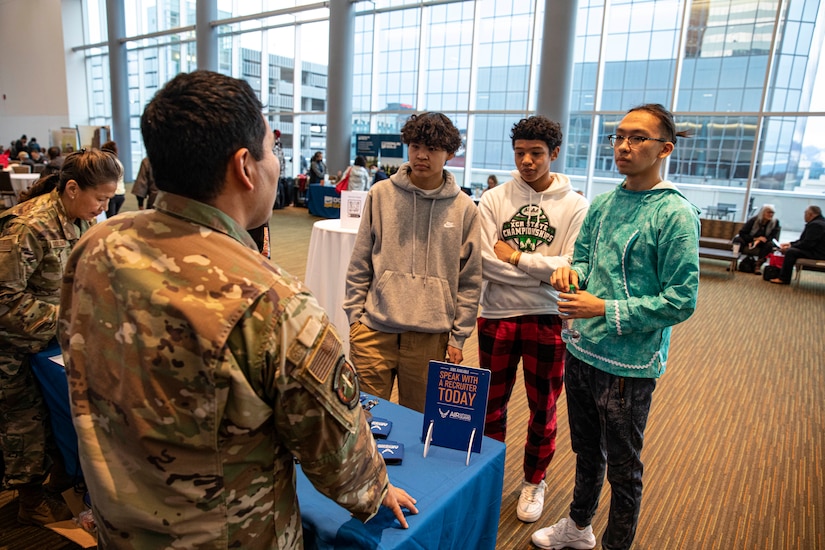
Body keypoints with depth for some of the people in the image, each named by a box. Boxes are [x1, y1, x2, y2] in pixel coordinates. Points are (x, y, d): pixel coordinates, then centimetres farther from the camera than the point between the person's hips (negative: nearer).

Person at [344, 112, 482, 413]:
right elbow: (359, 266, 6)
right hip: (374, 330, 0)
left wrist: (458, 336, 2)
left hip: (431, 337, 0)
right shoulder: (381, 194, 1)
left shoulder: (464, 208, 1)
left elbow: (470, 281, 4)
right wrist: (354, 316, 3)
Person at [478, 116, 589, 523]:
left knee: (543, 408, 14)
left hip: (547, 320, -1)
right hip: (497, 316, 1)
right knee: (492, 402, 16)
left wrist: (515, 256, -14)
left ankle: (534, 481, 36)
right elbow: (485, 261, -12)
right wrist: (543, 271, -14)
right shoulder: (494, 199, -2)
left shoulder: (574, 206, -5)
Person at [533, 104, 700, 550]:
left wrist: (605, 310, -22)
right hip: (581, 351, 7)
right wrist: (571, 272, -8)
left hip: (629, 364, -6)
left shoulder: (676, 214, -15)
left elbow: (681, 301, -18)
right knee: (586, 452, 26)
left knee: (623, 468, 14)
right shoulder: (603, 204, 5)